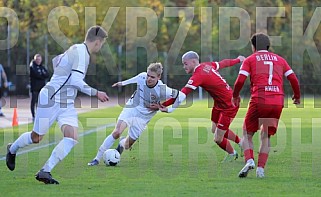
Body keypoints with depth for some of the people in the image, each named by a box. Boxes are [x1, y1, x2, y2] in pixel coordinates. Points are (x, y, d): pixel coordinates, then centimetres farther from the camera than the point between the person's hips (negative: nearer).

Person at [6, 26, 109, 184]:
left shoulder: (75, 49, 11)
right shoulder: (81, 52, -18)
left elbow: (55, 60, 27)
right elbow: (76, 81, -26)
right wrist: (96, 93, -19)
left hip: (67, 103, 9)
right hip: (51, 99, -9)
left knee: (72, 138, -12)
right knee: (36, 138, 7)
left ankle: (44, 172, -12)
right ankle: (12, 149, 38)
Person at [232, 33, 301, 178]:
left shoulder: (250, 60, 9)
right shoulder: (280, 60, 19)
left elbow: (240, 81, -2)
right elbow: (293, 79, 13)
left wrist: (235, 96, 15)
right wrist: (297, 96, 28)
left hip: (259, 101, -3)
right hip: (278, 102, 3)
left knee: (247, 134, 10)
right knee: (266, 136, 16)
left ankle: (249, 160, -14)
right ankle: (260, 169, 4)